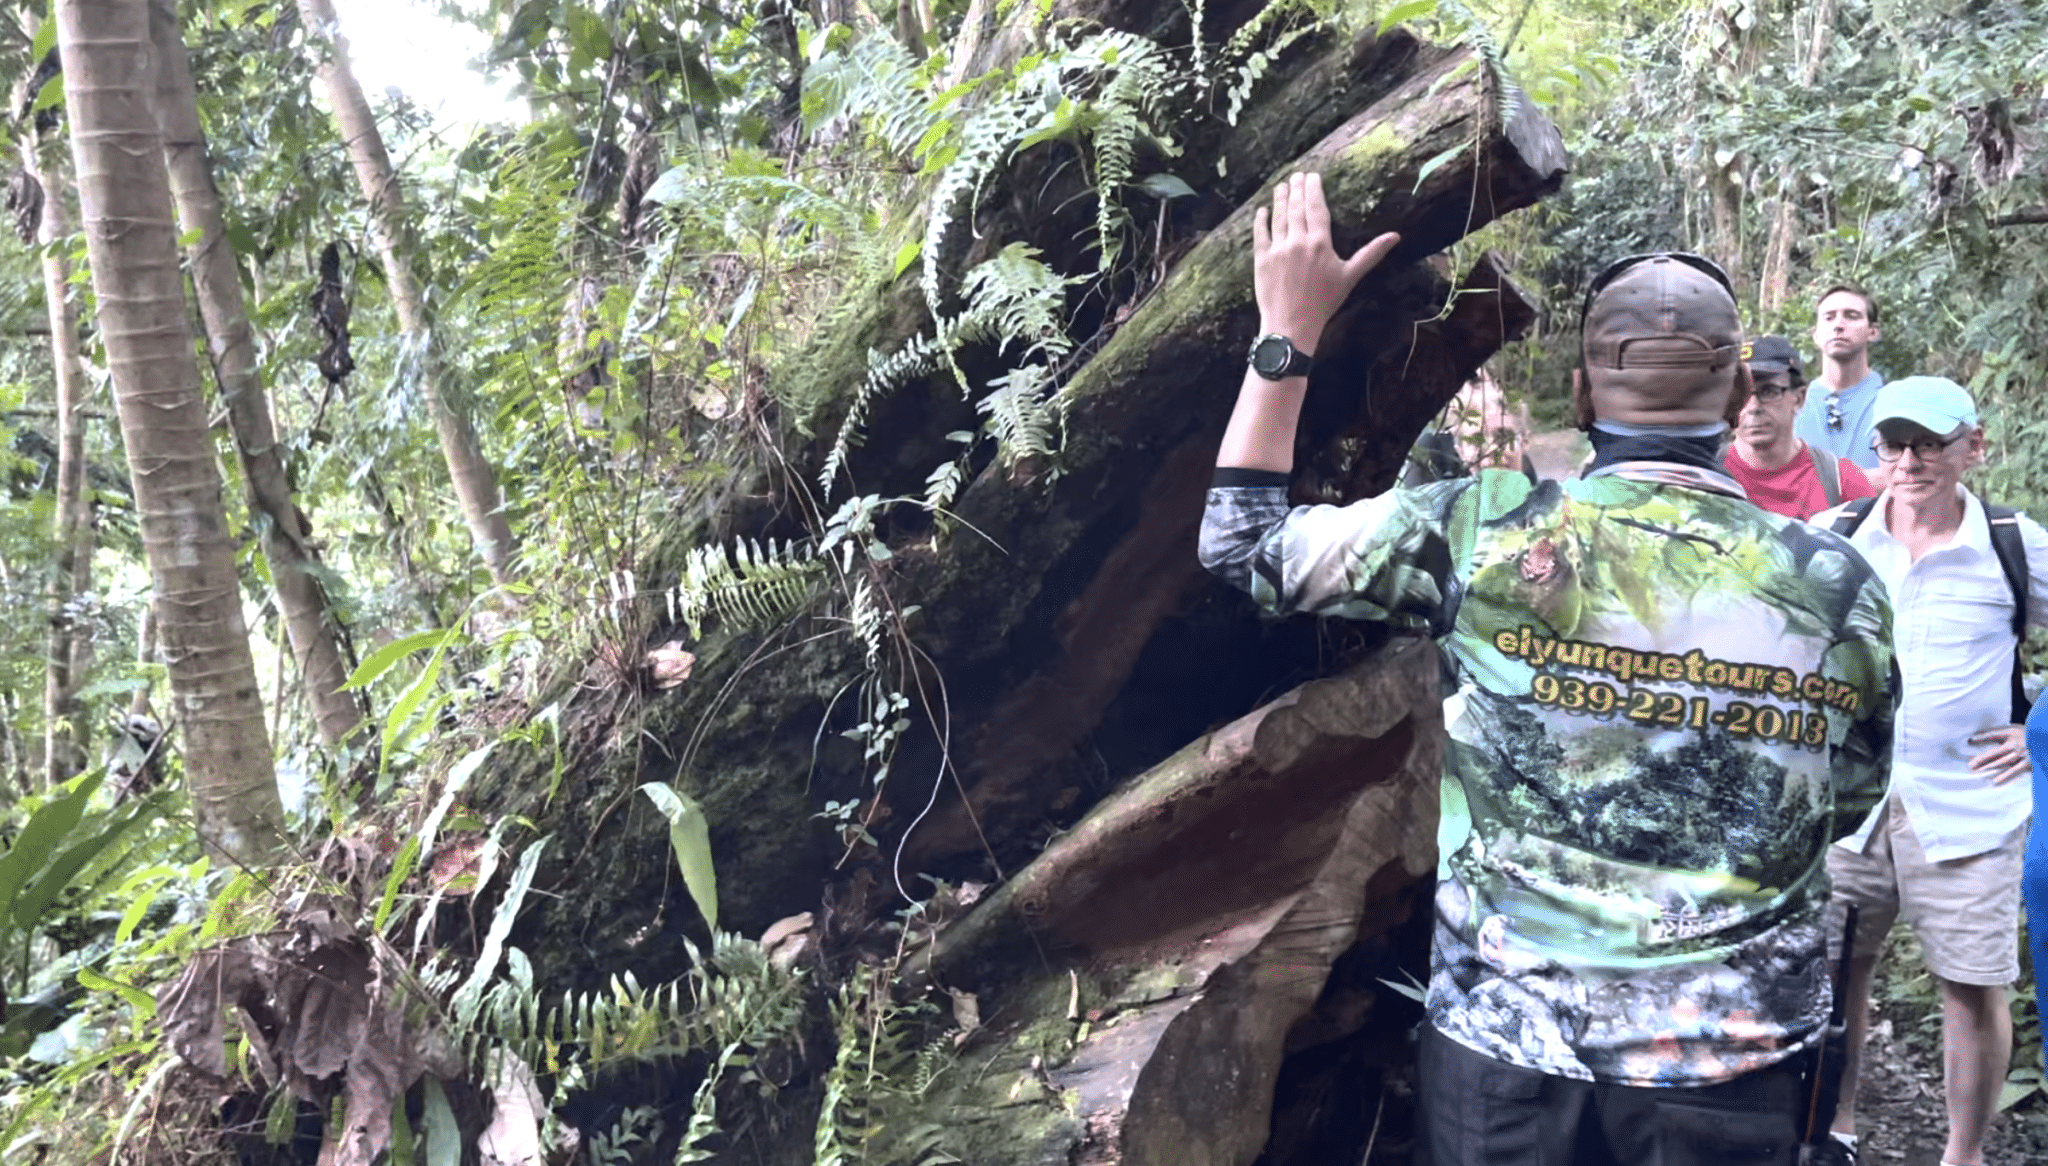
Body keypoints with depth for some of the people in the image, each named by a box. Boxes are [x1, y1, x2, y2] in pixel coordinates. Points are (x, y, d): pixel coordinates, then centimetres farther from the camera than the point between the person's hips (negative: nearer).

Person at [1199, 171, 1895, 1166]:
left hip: (1506, 1039, -1)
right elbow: (1848, 805, 8)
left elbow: (1243, 543, -3)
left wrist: (1287, 330, 3)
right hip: (1733, 1068, 1)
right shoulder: (1841, 588, -7)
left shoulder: (1481, 535, -14)